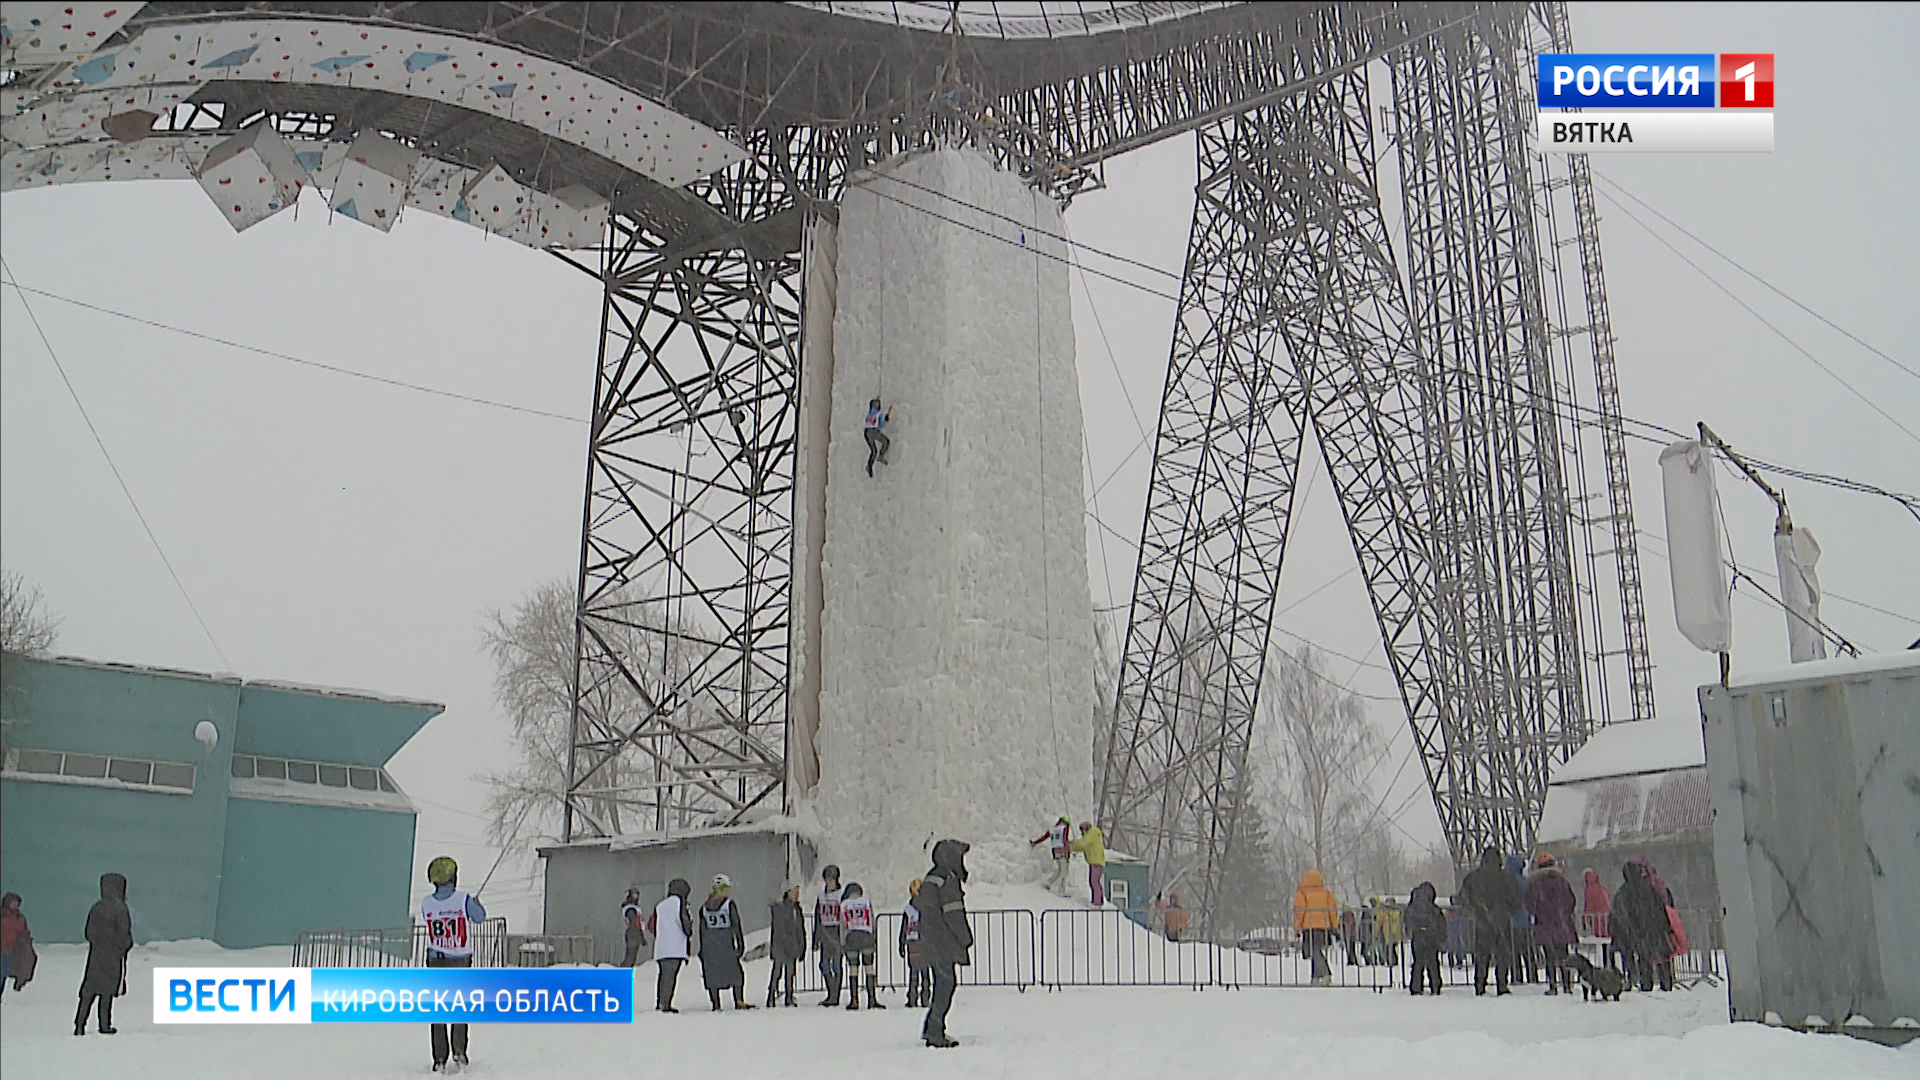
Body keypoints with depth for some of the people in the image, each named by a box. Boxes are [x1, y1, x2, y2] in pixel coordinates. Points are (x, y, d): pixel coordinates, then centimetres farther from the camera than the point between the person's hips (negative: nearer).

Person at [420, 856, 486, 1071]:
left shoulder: (426, 903, -8)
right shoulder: (464, 900, -15)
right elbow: (480, 918, 1)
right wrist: (477, 904, 23)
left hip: (435, 961, 2)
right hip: (460, 961, -2)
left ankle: (439, 1059, 7)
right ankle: (459, 1051, 8)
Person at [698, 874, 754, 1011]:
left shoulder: (704, 907, 8)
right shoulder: (729, 904, -6)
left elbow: (702, 929, 10)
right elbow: (737, 925, -8)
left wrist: (702, 950, 14)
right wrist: (740, 943, -4)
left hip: (709, 947, 4)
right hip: (726, 946, -4)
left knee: (712, 974, 8)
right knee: (737, 972, 5)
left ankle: (715, 1004, 4)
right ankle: (739, 1001, -2)